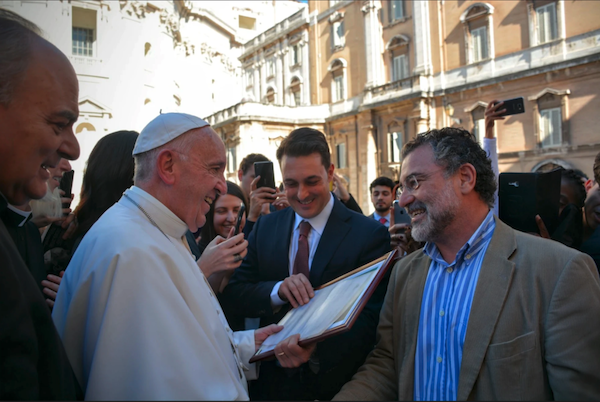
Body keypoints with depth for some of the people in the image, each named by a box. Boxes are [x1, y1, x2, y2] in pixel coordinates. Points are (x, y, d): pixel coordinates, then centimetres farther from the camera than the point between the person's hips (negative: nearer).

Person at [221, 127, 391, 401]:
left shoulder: (370, 235, -13)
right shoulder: (265, 227, 0)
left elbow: (372, 317, -16)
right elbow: (233, 293, -2)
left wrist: (314, 348, -32)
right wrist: (277, 290, -22)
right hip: (273, 379, 4)